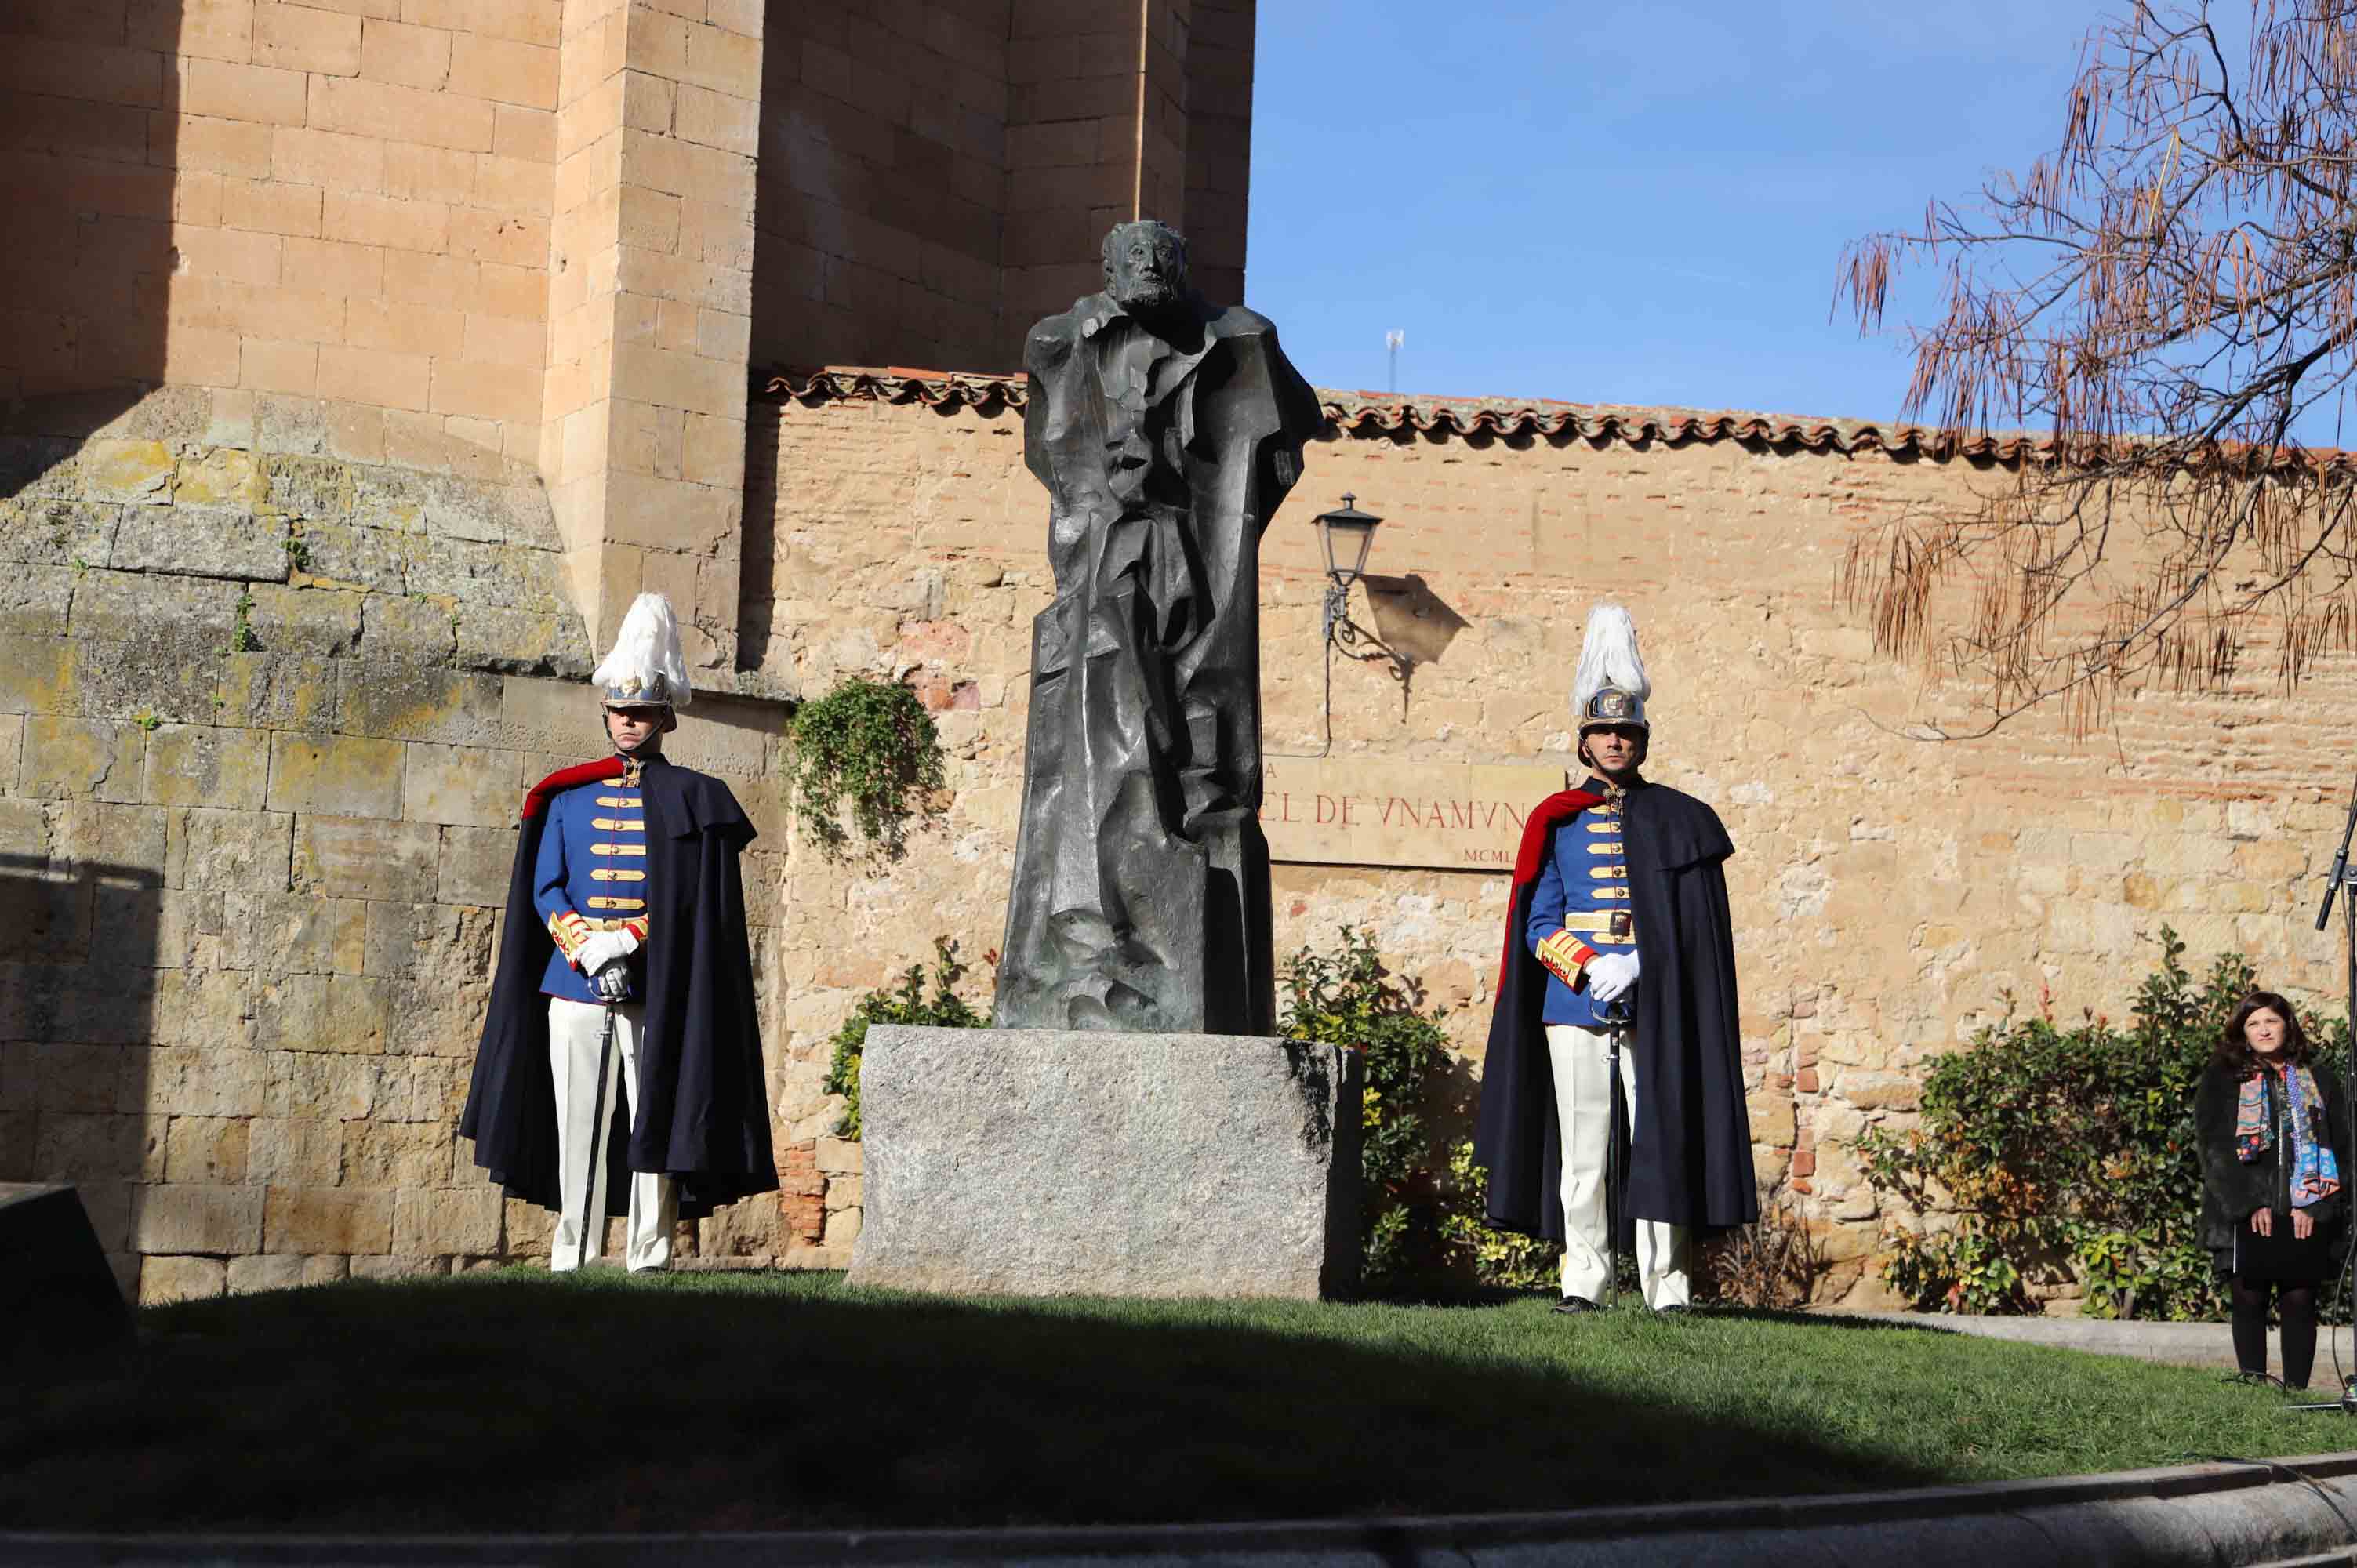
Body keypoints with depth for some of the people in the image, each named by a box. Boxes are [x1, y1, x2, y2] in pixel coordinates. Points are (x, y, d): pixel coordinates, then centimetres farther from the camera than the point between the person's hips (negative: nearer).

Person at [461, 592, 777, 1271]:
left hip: (659, 994, -2)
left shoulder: (694, 801, 5)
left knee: (657, 1127, -3)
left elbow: (696, 899, -2)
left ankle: (649, 1260, 1)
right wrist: (587, 949, -10)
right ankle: (571, 1260, 7)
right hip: (573, 991, 2)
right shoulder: (566, 797, 13)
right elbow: (544, 890, 8)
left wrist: (626, 939, -14)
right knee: (578, 1131, 3)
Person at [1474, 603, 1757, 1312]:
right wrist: (1590, 968, -12)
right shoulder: (1557, 822, 9)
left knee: (1660, 1141, -3)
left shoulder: (1679, 821, 8)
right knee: (1582, 1149, 1)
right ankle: (1582, 1282, 5)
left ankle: (1668, 1287, -1)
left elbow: (1697, 924, 2)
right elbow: (1539, 923, 5)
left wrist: (1640, 963, -13)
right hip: (1573, 1005, 1)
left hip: (1655, 1007, -1)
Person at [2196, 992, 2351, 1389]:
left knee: (2299, 1303, 0)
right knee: (2249, 1303, -1)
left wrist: (2315, 1206, -6)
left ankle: (2296, 1391, 4)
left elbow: (2339, 1143, 6)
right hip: (2245, 1217, -1)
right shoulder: (2222, 1080, 7)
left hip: (2306, 1216, 1)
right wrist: (2249, 1204, -11)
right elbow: (2215, 1146, -1)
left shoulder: (2318, 1078, 11)